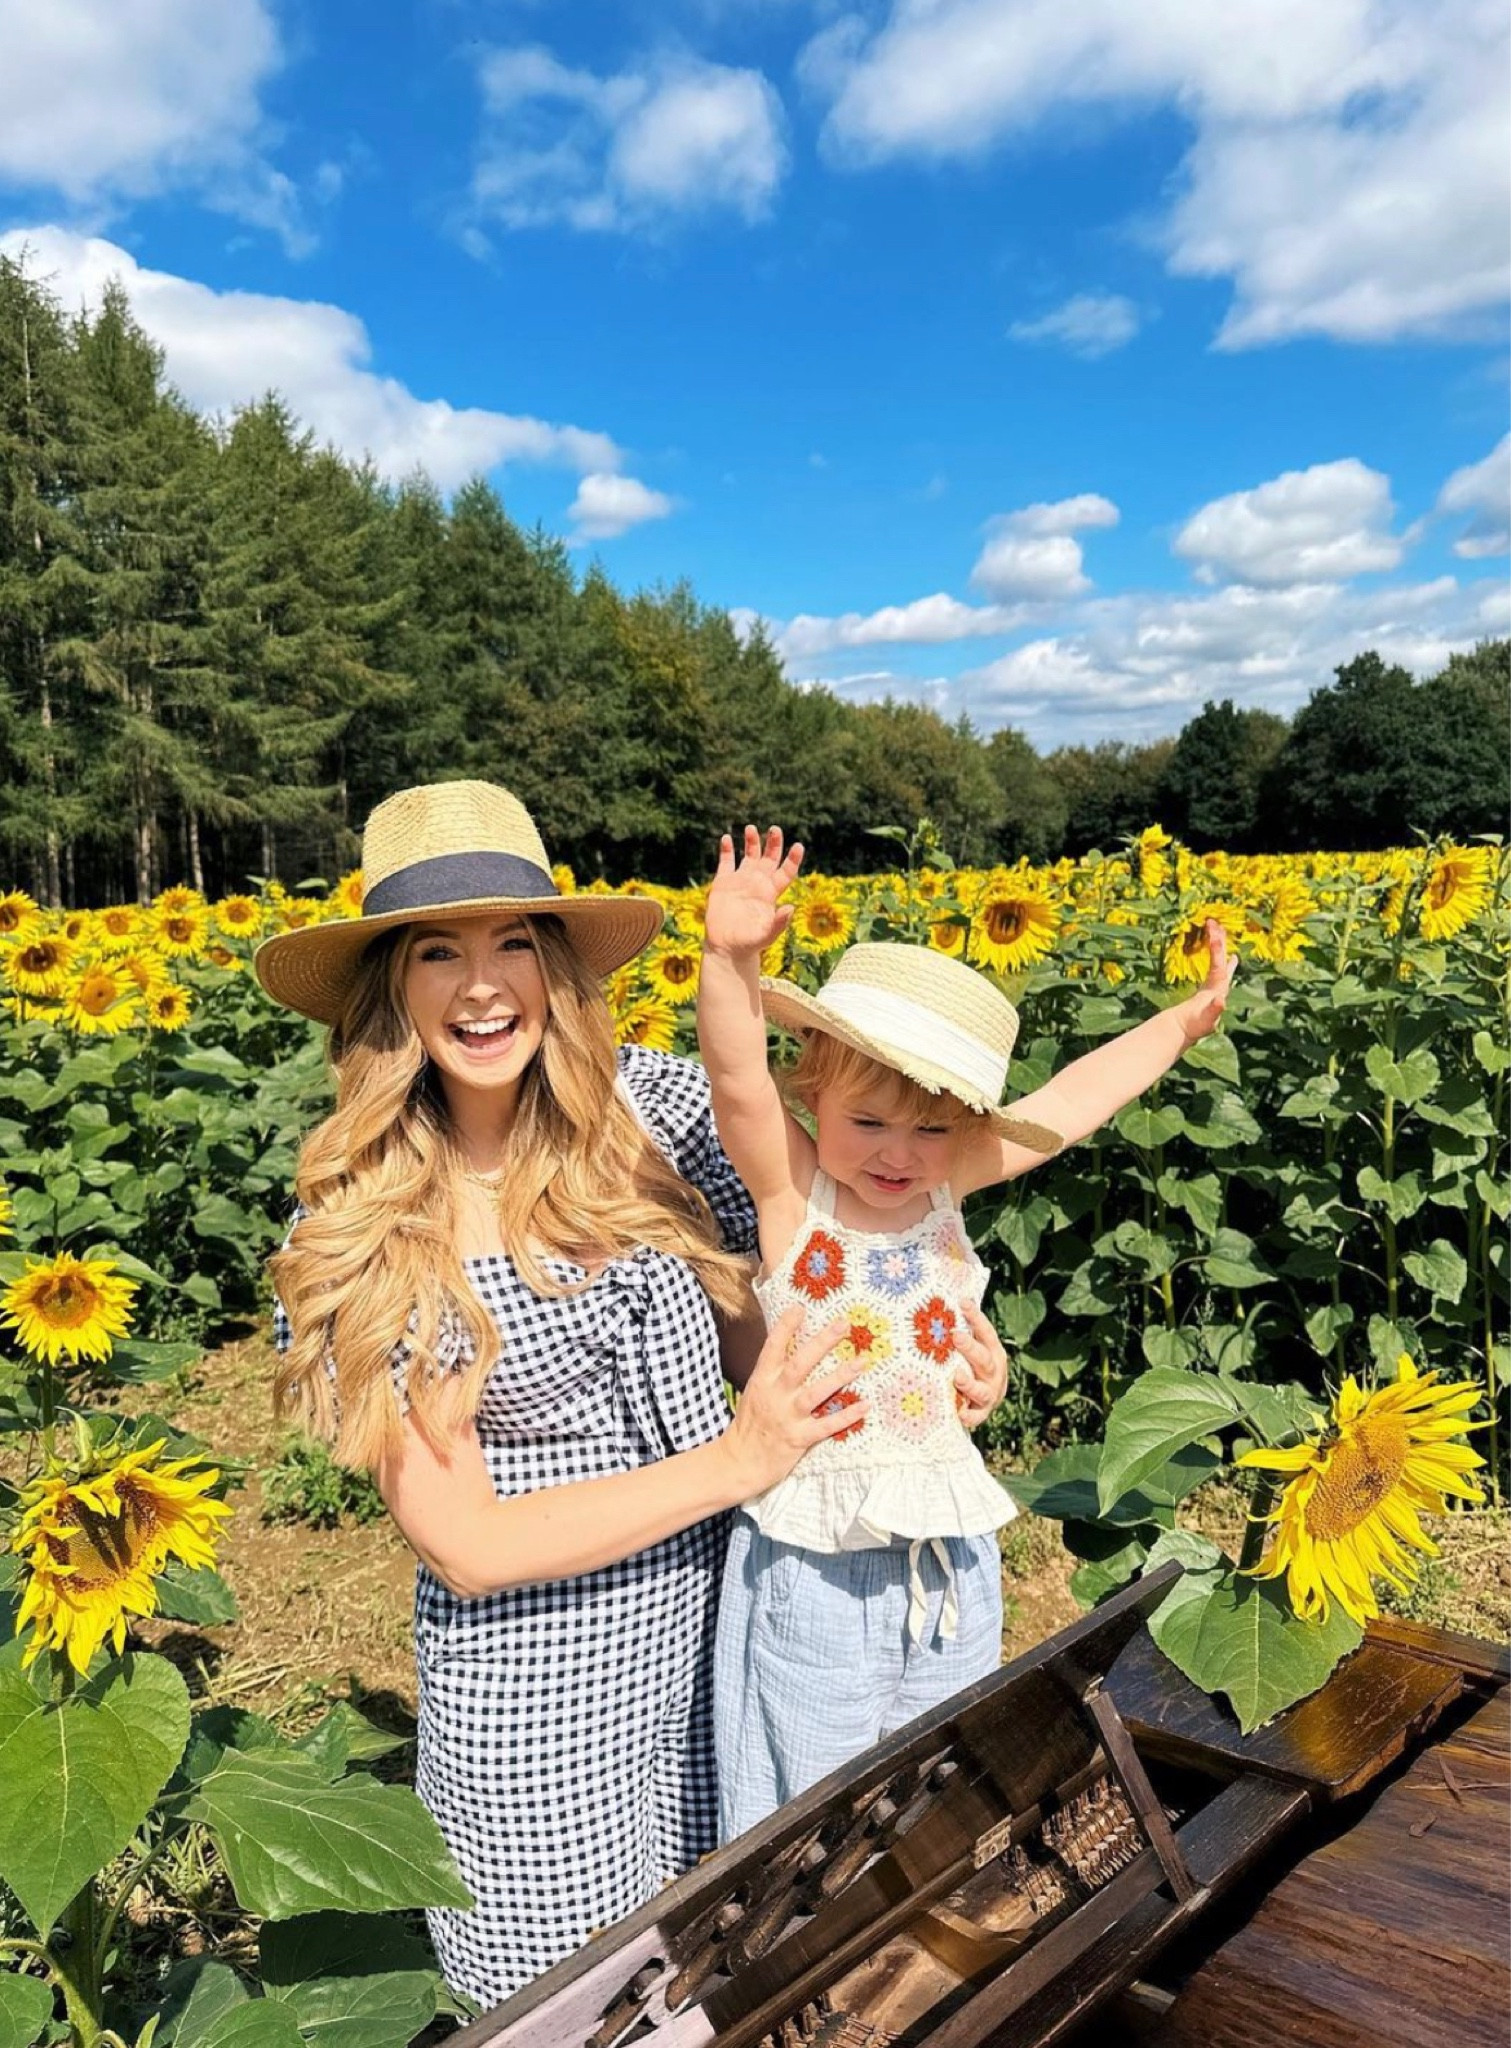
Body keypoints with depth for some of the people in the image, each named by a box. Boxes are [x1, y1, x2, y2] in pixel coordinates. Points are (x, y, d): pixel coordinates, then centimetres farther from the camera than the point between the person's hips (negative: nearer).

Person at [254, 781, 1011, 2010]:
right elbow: (464, 1544, -16)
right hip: (540, 1687, -2)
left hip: (722, 1617, 3)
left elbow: (753, 1320, 3)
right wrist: (742, 1458, -21)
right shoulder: (354, 1238, -15)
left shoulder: (655, 1103, -10)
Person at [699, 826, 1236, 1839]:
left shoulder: (946, 1186, -3)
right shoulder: (792, 1190, -15)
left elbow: (1074, 1099, 5)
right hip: (816, 1560, -5)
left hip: (951, 1556, 5)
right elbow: (738, 1080, -32)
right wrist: (732, 959, -48)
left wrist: (1182, 1020, 11)